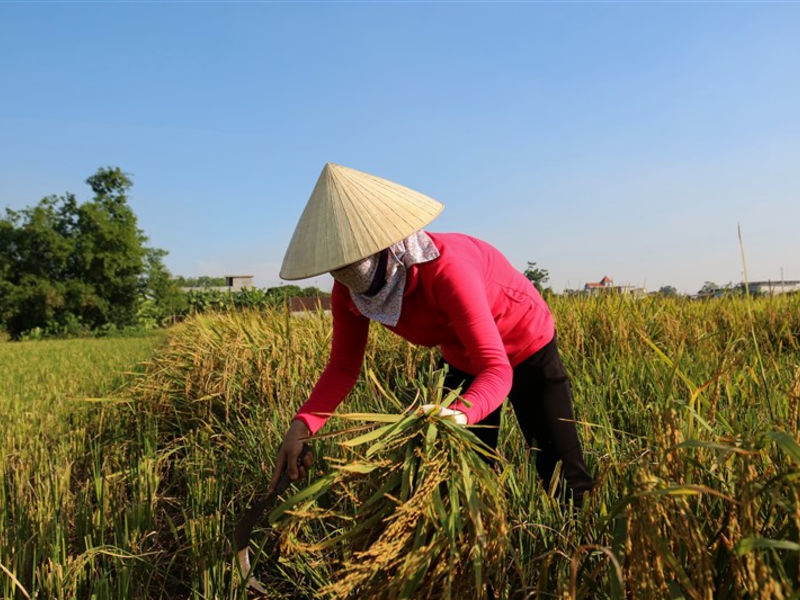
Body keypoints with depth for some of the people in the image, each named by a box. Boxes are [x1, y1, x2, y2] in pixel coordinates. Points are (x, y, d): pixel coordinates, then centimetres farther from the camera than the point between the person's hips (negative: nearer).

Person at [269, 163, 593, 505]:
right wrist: (302, 425, -29)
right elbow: (343, 367, -12)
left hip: (526, 351, -5)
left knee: (567, 486, -1)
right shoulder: (349, 291, -21)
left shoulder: (443, 269, -40)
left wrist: (460, 414, -63)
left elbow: (497, 369, -41)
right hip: (463, 360, 5)